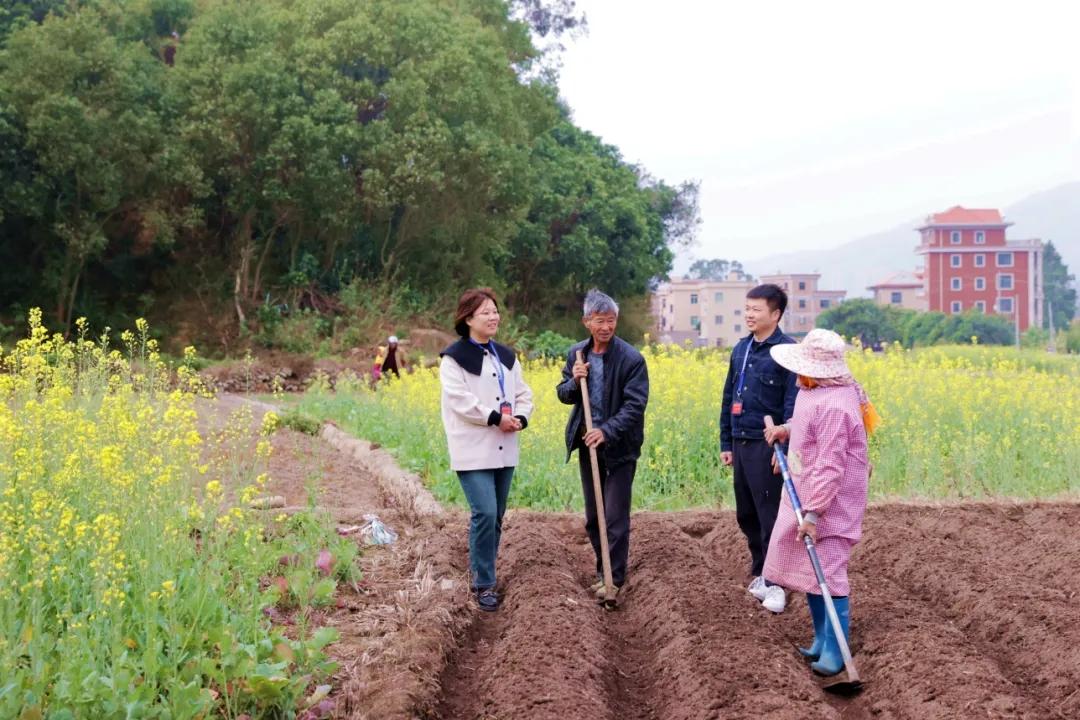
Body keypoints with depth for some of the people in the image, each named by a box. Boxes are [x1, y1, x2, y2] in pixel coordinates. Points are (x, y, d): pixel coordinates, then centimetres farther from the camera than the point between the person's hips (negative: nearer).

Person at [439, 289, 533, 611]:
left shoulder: (506, 356, 14)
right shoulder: (454, 358, -6)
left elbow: (523, 393, 13)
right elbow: (460, 400, -17)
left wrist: (521, 418, -8)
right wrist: (496, 417, -18)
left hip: (504, 449, 7)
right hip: (474, 450, -7)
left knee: (496, 516, 10)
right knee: (485, 514, -14)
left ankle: (480, 570, 25)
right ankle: (483, 584, -4)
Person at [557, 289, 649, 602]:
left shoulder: (631, 359, -14)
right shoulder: (576, 354, 4)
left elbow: (635, 405, -18)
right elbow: (563, 394, 10)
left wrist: (607, 432, -28)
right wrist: (575, 381, -12)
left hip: (619, 446, -6)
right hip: (587, 443, 6)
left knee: (616, 517, -4)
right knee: (592, 516, 13)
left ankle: (614, 578, 5)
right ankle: (604, 570, 26)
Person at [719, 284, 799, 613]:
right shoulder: (741, 348, 11)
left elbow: (793, 403, -14)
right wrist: (725, 443, 15)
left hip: (767, 444, -7)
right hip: (740, 443, 7)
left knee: (770, 514, -2)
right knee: (746, 515, 15)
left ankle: (775, 583, 6)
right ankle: (759, 573, 29)